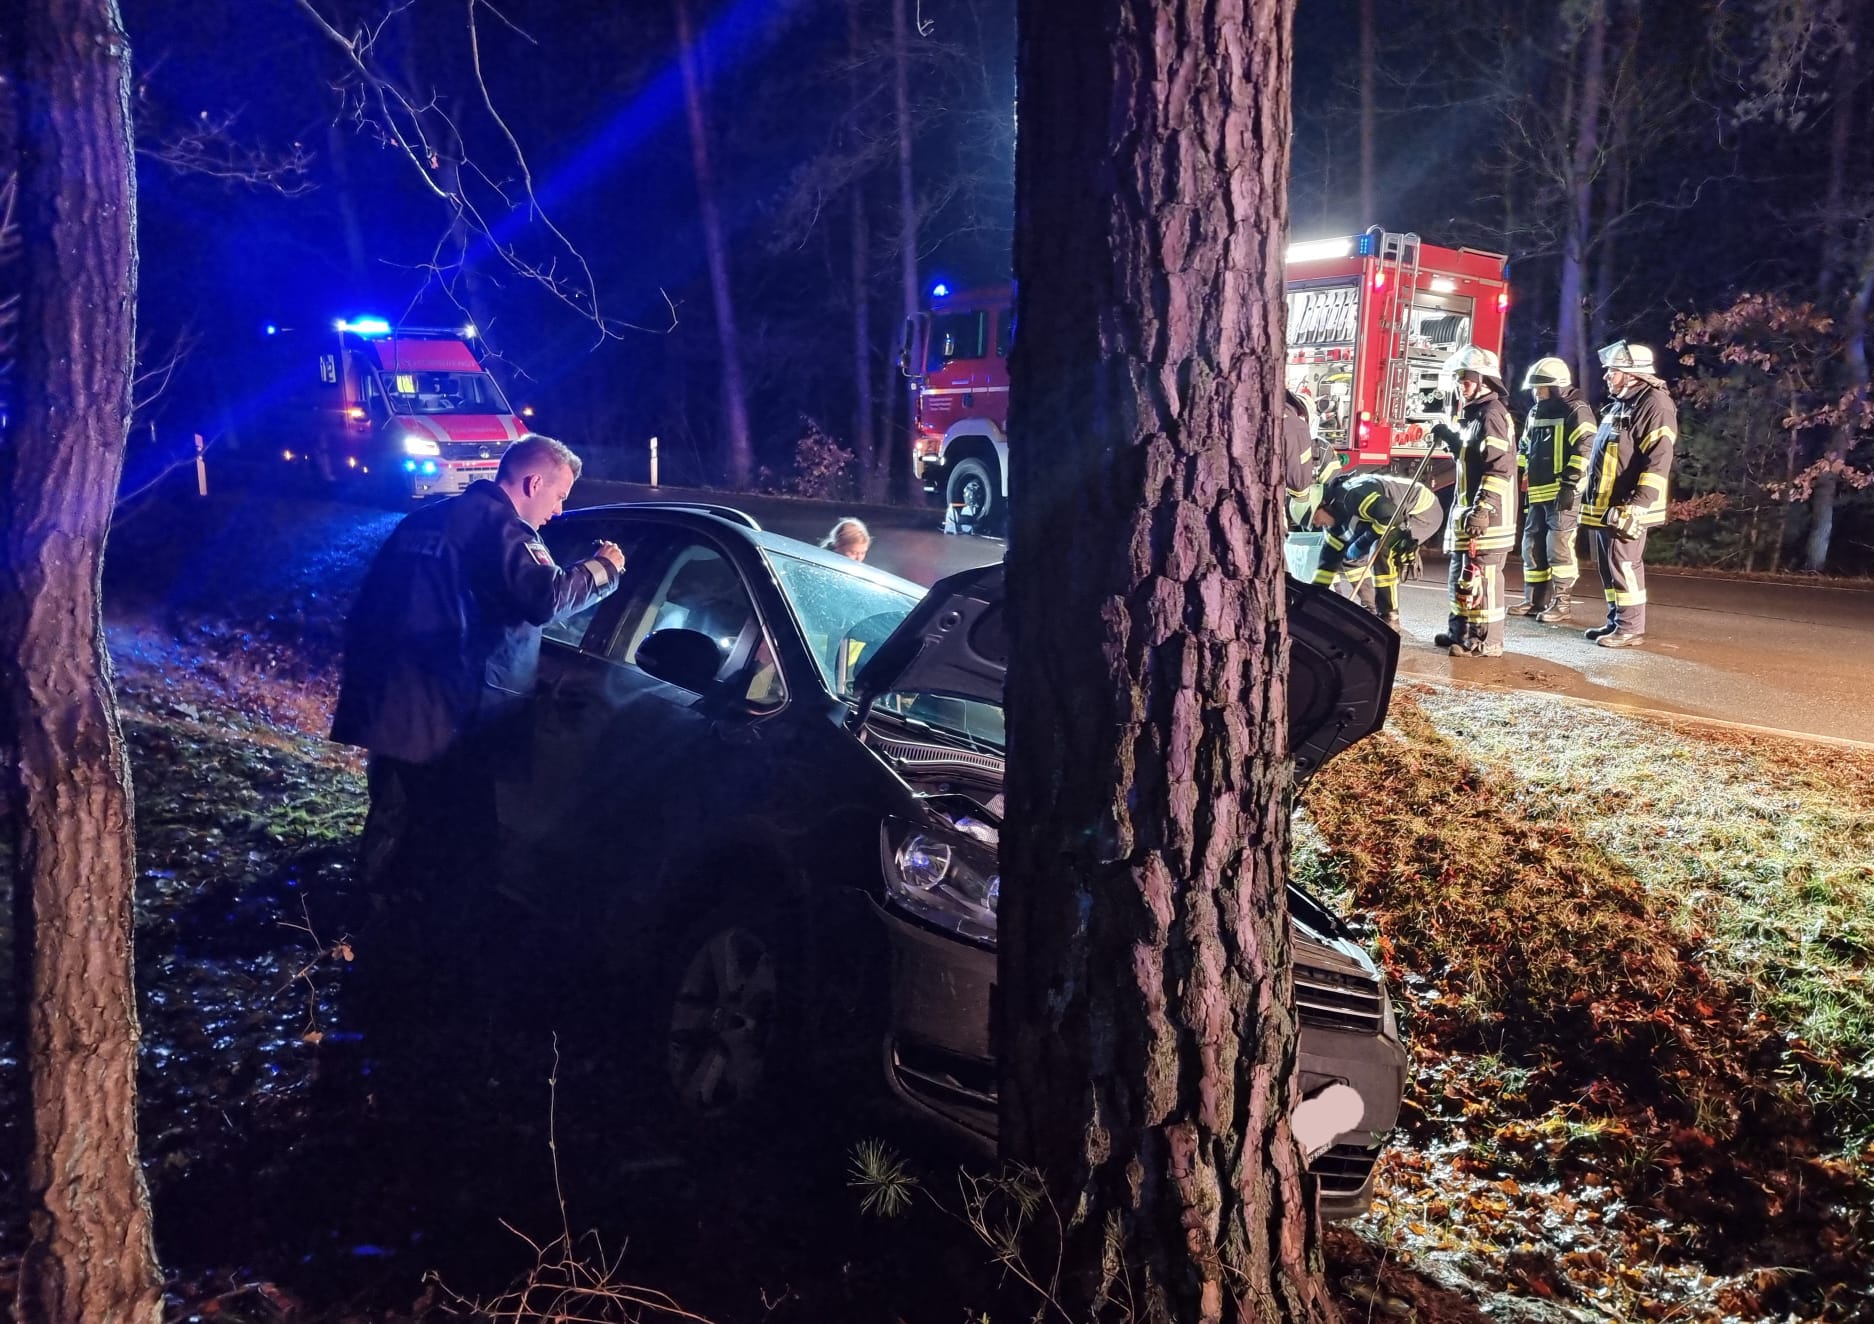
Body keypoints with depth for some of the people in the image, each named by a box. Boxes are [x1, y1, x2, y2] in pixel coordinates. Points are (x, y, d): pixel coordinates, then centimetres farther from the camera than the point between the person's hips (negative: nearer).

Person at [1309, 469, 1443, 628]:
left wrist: (1362, 543, -25)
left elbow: (1392, 516, -36)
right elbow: (1332, 553, 6)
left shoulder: (1352, 494, -30)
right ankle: (1371, 611, 16)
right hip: (1403, 515, 10)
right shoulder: (1338, 513, 1)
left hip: (1425, 512, -10)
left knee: (1380, 550, -31)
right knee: (1349, 556, 7)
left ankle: (1389, 618, -22)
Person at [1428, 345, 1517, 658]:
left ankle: (1486, 640, -5)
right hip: (1469, 509, 11)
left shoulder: (1492, 414, -15)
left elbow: (1499, 466, -23)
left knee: (1481, 576, -9)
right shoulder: (1474, 413, 18)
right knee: (1462, 571, 18)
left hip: (1487, 513, -11)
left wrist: (1483, 508, -28)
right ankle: (1460, 630, 28)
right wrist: (1450, 437, 16)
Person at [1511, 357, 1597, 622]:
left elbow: (1584, 449, -16)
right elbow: (1524, 450, 27)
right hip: (1538, 494, 9)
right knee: (1533, 546, 10)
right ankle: (1535, 600, 18)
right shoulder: (1535, 413, 18)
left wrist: (1570, 484, -21)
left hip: (1563, 493, -9)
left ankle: (1561, 603, -2)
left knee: (1558, 547, -8)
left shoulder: (1576, 411, -7)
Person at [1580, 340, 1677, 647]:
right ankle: (1616, 622, 21)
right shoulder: (1619, 404, 20)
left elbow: (1659, 459, -20)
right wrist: (1589, 494, 24)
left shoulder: (1654, 403, -12)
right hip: (1604, 505, 10)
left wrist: (1639, 504, -25)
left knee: (1625, 566, -6)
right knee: (1608, 567, 13)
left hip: (1626, 507, -10)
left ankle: (1630, 628, -1)